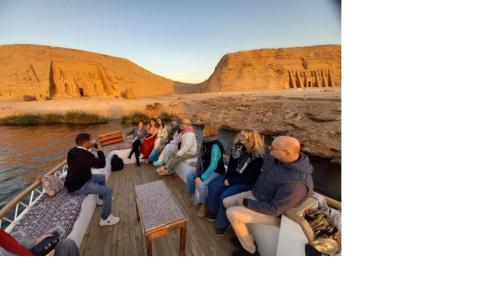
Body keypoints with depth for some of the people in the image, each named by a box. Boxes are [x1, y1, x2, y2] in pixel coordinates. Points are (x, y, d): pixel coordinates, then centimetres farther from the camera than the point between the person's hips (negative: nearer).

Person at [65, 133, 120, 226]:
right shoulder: (85, 155, -30)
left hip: (75, 180, 10)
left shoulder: (73, 151, 0)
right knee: (108, 191, -15)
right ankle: (105, 219, -4)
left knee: (102, 177, 24)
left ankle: (102, 199, 43)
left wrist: (90, 146, 8)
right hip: (77, 186, -10)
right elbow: (102, 164, -22)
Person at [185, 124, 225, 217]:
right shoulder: (206, 142, 0)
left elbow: (213, 165, -31)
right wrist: (197, 168, -1)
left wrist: (202, 177, -30)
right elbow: (201, 157, 12)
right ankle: (194, 195, 23)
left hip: (215, 171, -9)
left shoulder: (215, 146, -28)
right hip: (204, 168, 9)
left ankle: (202, 204, -2)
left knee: (201, 184, -28)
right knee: (189, 174, 3)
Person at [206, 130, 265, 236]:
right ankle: (213, 212, 12)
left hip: (247, 183, -7)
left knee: (225, 196, -24)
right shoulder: (238, 148, 0)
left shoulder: (258, 157, -21)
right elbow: (231, 165, 6)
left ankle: (222, 224, -1)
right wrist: (227, 178, -10)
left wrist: (230, 182, -18)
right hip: (233, 176, 7)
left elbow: (250, 177, -21)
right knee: (213, 186, -7)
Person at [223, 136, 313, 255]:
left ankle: (250, 251, 6)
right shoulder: (280, 159, -11)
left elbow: (274, 209, -28)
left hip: (273, 212, -8)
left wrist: (246, 202, -21)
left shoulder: (295, 183, -35)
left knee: (232, 213, -17)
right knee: (227, 202, 6)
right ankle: (246, 237, 20)